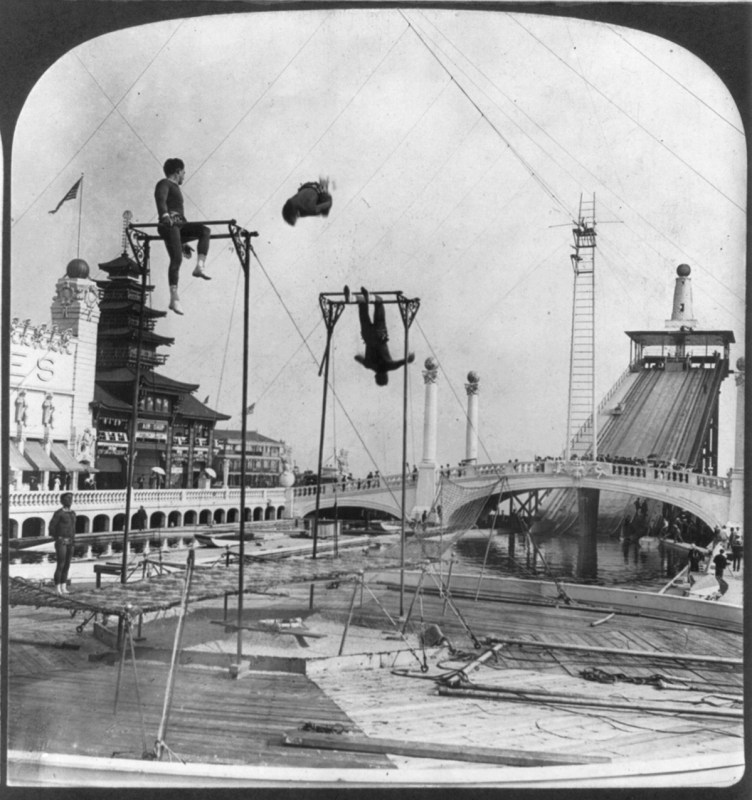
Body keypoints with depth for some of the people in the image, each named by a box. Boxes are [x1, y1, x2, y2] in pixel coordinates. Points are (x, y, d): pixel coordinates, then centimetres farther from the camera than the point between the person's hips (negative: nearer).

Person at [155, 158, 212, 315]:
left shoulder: (175, 189, 33)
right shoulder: (164, 184, 6)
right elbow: (160, 199, -18)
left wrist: (183, 242, 31)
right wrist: (165, 215, -38)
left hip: (179, 225, 9)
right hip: (168, 225, -9)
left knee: (205, 231, -10)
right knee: (177, 258, -20)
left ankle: (199, 267, -20)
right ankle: (174, 299, -24)